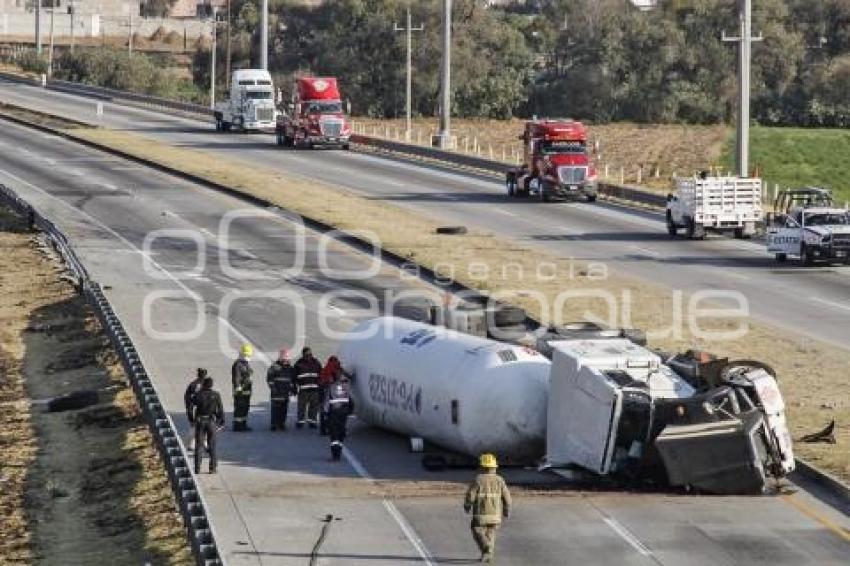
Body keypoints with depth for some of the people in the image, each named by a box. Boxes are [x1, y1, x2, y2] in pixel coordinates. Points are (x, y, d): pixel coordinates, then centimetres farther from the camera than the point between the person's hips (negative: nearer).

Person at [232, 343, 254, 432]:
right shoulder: (238, 364, -14)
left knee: (245, 407, 14)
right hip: (240, 391, -10)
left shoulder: (247, 364, 16)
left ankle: (243, 424, 22)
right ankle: (237, 425, -5)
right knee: (239, 408, -7)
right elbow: (236, 378, -19)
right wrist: (238, 389, -23)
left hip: (246, 390, 10)